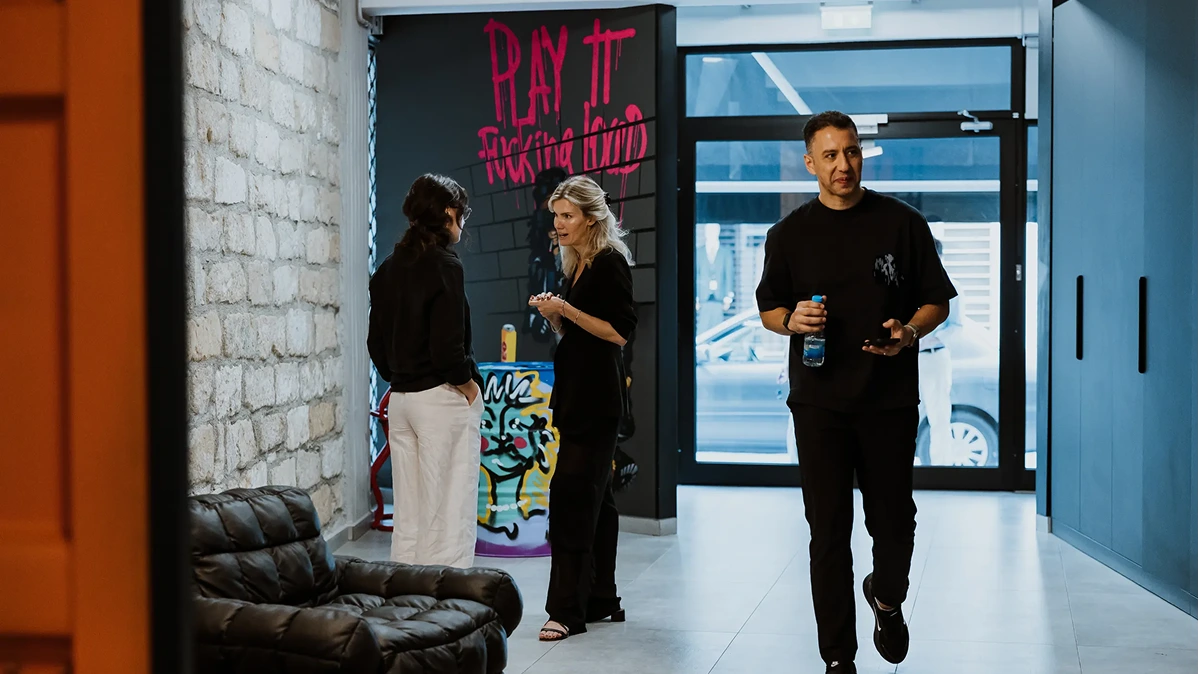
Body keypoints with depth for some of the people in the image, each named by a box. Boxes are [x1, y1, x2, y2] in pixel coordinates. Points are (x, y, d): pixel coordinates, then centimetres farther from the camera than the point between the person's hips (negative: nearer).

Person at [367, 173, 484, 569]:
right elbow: (446, 346, -19)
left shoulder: (387, 269, 10)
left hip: (401, 399, 7)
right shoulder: (444, 265, -12)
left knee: (407, 517, 12)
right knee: (448, 513, -3)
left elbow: (376, 343, 13)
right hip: (443, 399, -7)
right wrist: (468, 384, -4)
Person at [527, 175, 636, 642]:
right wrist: (553, 314, 3)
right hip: (575, 393, 9)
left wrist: (566, 310, -18)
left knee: (572, 493, -12)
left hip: (598, 397, -9)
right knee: (593, 498, 12)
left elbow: (619, 333, -16)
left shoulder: (611, 263, -10)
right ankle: (601, 600, 18)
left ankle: (567, 610, -10)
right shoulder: (575, 266, 15)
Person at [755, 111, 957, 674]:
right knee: (829, 529, 0)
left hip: (890, 400, 0)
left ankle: (886, 597, 39)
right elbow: (768, 310, 14)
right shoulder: (790, 233, 7)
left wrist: (909, 332, -14)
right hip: (819, 402, 0)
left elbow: (937, 301, 6)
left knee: (893, 522, 6)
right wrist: (792, 320, -9)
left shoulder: (902, 223, 4)